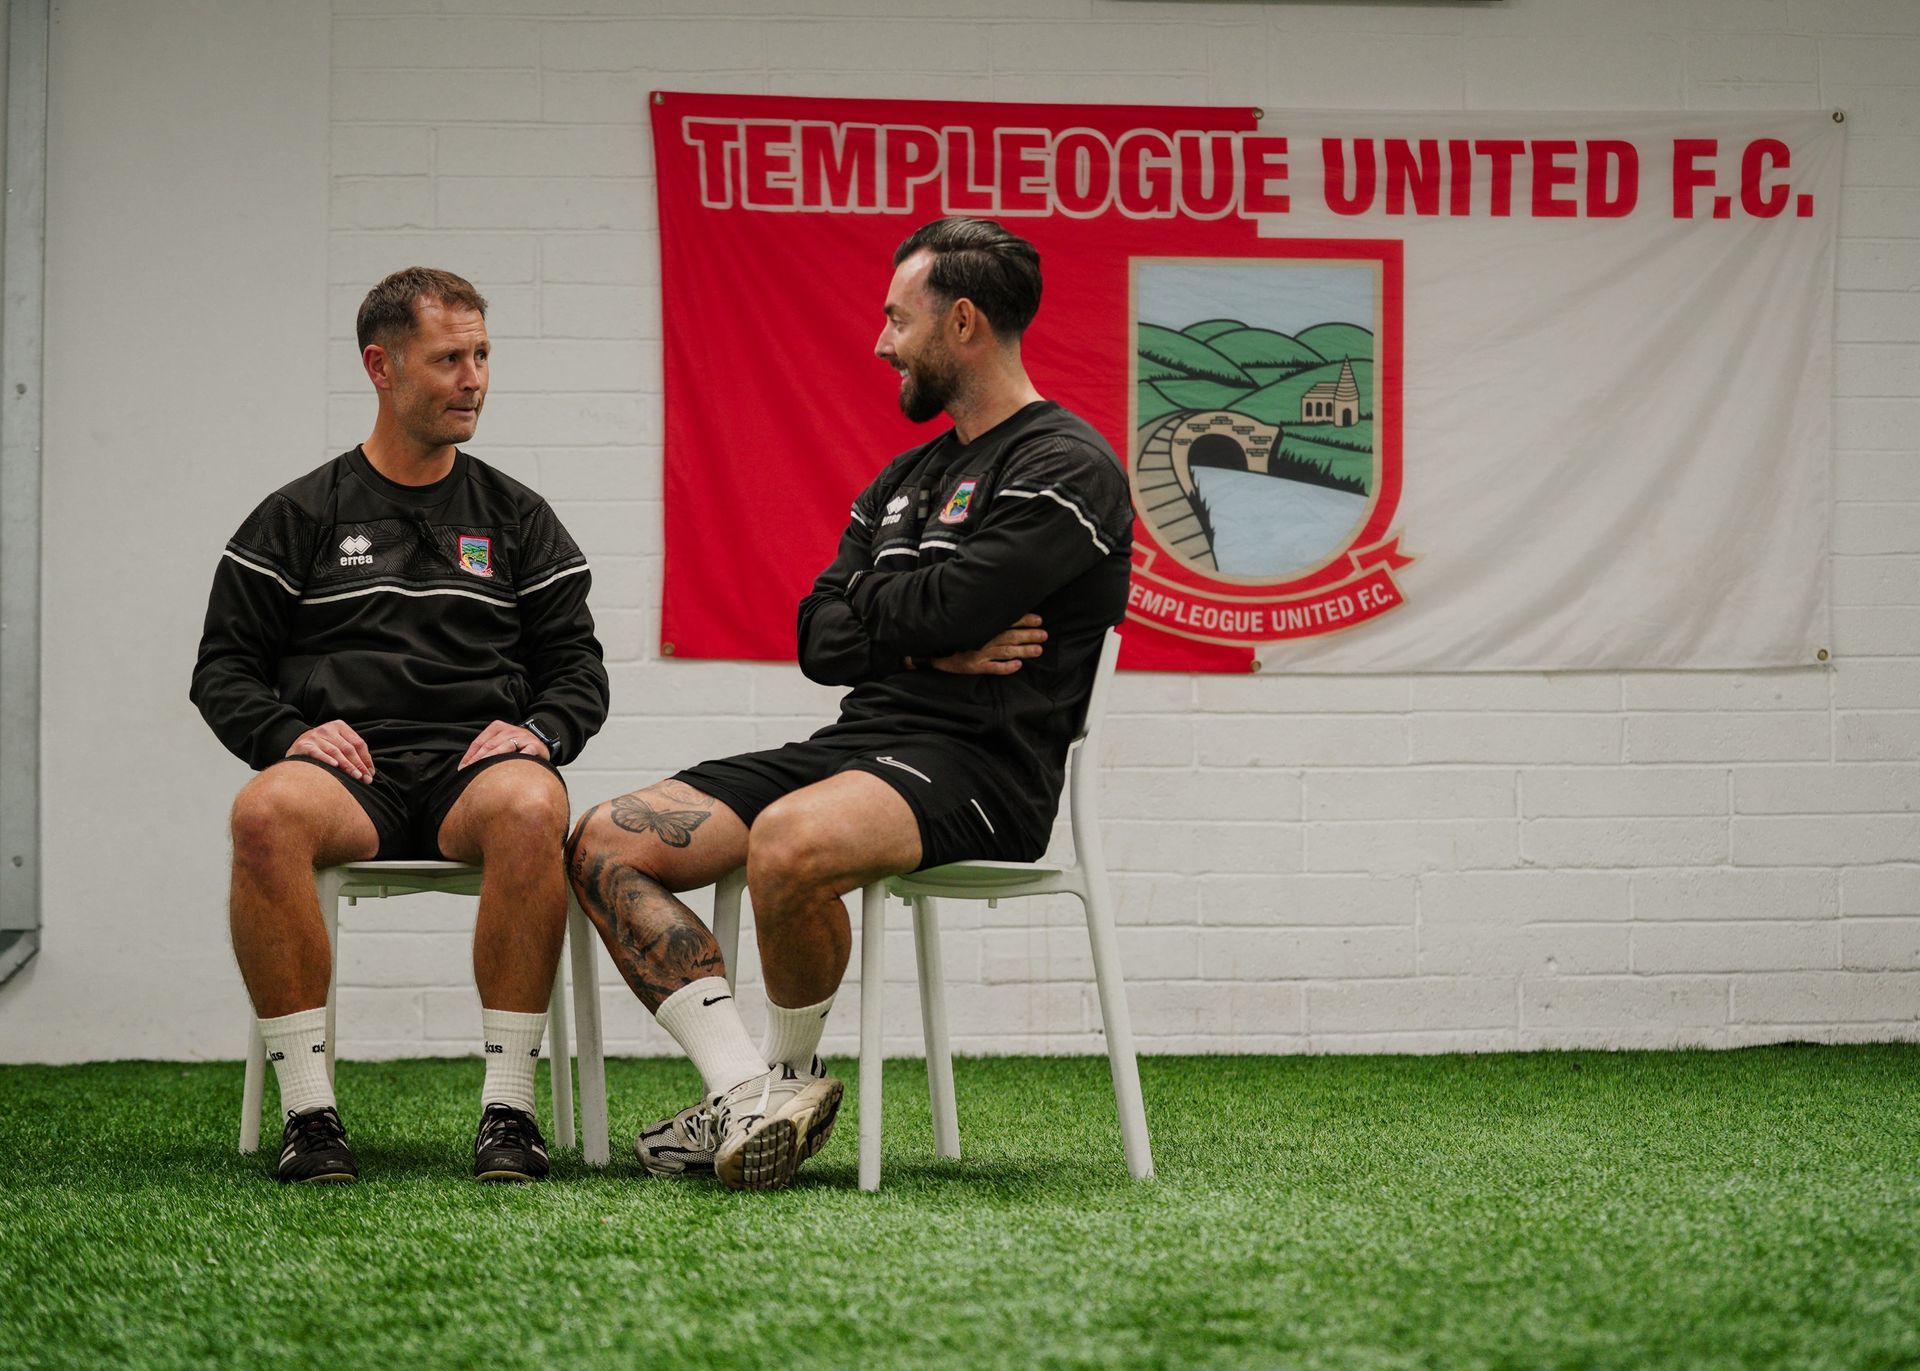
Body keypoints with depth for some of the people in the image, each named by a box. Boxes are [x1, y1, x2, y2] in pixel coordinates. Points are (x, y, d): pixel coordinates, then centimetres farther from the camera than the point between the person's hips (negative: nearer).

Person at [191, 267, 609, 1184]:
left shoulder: (516, 518, 19)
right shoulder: (299, 517, 15)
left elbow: (578, 670, 18)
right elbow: (223, 670, 12)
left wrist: (539, 732, -5)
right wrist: (289, 733, -8)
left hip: (475, 765, 1)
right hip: (344, 764, -1)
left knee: (530, 807, -38)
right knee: (267, 812, -38)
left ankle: (508, 1108, -31)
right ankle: (309, 1110, -32)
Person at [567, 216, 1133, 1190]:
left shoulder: (1066, 468, -5)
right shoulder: (907, 478, 22)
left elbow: (950, 605, -18)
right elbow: (819, 638, 13)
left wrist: (874, 601, 4)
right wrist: (928, 645, -7)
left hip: (979, 763, -9)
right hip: (859, 740, 9)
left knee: (789, 843, -39)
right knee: (605, 844, -6)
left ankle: (789, 1074, -12)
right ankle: (745, 1089, -15)